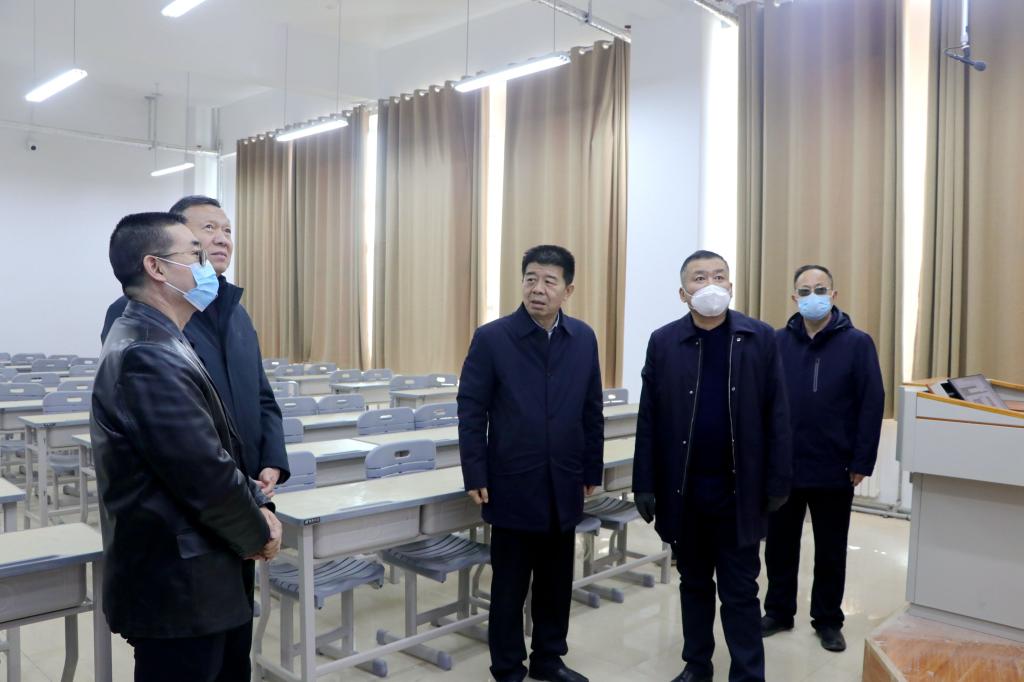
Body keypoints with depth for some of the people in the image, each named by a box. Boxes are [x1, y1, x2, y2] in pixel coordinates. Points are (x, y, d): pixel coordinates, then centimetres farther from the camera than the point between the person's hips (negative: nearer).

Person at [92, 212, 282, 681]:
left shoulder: (157, 342, 10)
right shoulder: (147, 355, -24)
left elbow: (219, 450, 13)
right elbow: (205, 473, -26)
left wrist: (258, 505, 0)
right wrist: (257, 533, -9)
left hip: (200, 576, 10)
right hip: (177, 587, -10)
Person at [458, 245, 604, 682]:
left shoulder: (583, 339, 3)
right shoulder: (492, 338, -8)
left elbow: (592, 411, 8)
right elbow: (471, 412, -7)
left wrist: (592, 470, 8)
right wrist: (475, 476, -10)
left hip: (564, 485, 4)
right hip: (513, 484, -3)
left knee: (556, 581, 16)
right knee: (509, 585, 9)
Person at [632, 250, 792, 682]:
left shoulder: (760, 339, -2)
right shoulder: (663, 342, -1)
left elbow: (776, 416, -2)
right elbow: (649, 419, -1)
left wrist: (778, 482, -4)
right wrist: (645, 484, -3)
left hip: (739, 488, -1)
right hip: (683, 488, 2)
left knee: (740, 591, 7)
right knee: (694, 584, 17)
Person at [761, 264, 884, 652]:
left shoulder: (857, 343, -4)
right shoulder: (778, 342, 0)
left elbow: (872, 405, -5)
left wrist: (862, 462, -8)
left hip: (834, 470, -1)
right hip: (782, 467, 2)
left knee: (830, 551, 13)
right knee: (779, 545, 13)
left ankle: (828, 620, 30)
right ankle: (778, 612, 30)